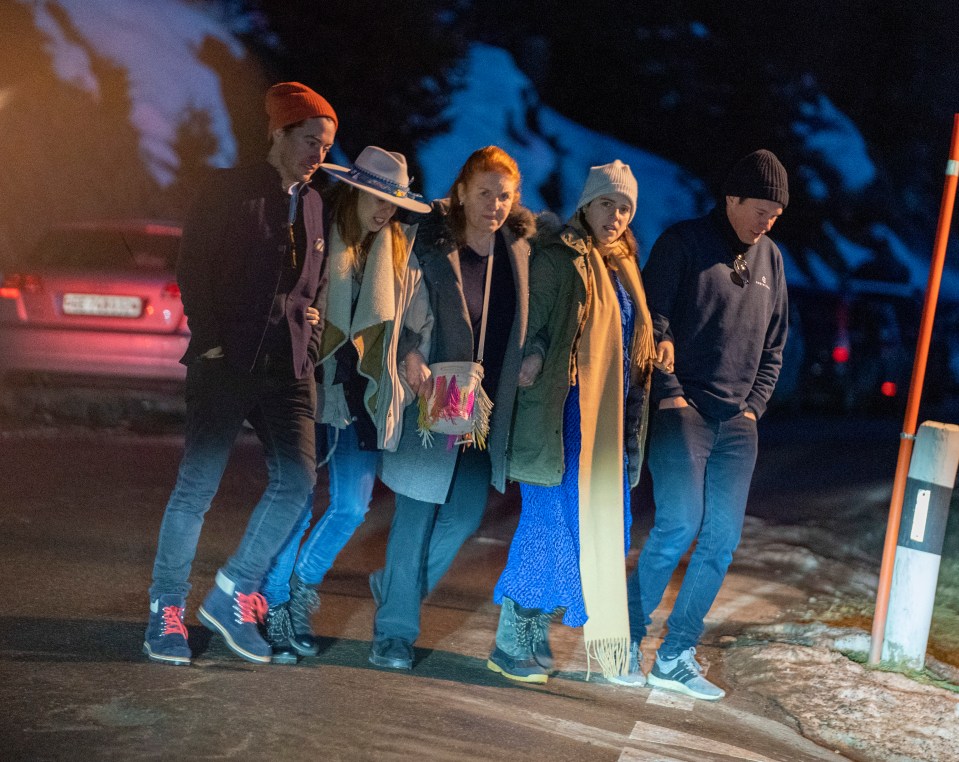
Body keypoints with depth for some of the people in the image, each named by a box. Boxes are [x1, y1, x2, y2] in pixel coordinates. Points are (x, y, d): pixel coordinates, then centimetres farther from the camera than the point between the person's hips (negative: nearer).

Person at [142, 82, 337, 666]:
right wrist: (210, 339, -9)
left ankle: (233, 595, 5)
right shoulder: (232, 190, 1)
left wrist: (309, 344, 9)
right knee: (198, 485, -3)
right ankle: (167, 609, 9)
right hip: (227, 360, -5)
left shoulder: (313, 204, 18)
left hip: (288, 367, 5)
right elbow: (193, 266, -3)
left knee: (297, 479, -9)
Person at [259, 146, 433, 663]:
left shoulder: (400, 257, 10)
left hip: (363, 395, 4)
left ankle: (301, 589, 23)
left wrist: (412, 356, 5)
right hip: (309, 387, -4)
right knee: (296, 504, -6)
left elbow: (419, 322, 20)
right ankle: (274, 610, 10)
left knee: (352, 506, -1)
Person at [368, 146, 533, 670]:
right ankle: (394, 631, 10)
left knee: (465, 513, 7)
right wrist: (414, 368, -15)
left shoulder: (519, 248, 5)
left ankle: (396, 586, 32)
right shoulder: (431, 244, -8)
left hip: (489, 405, 5)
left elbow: (528, 322, 18)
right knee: (415, 516, -2)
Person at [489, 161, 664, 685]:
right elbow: (533, 319, -8)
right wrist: (534, 355, -28)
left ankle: (536, 636, 15)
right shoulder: (558, 257, -3)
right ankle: (510, 643, 1)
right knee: (551, 522, -9)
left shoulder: (623, 267, 18)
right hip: (563, 414, -8)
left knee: (599, 525, 6)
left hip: (609, 419, 8)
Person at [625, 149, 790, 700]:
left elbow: (774, 345, 20)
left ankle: (676, 658, 7)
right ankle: (627, 639, -1)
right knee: (679, 523, -17)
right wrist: (669, 394, -11)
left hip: (737, 422, 5)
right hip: (683, 409, -5)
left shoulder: (771, 259, 16)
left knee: (722, 539, -1)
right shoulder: (683, 243, 0)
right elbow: (654, 320, -4)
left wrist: (754, 405, 8)